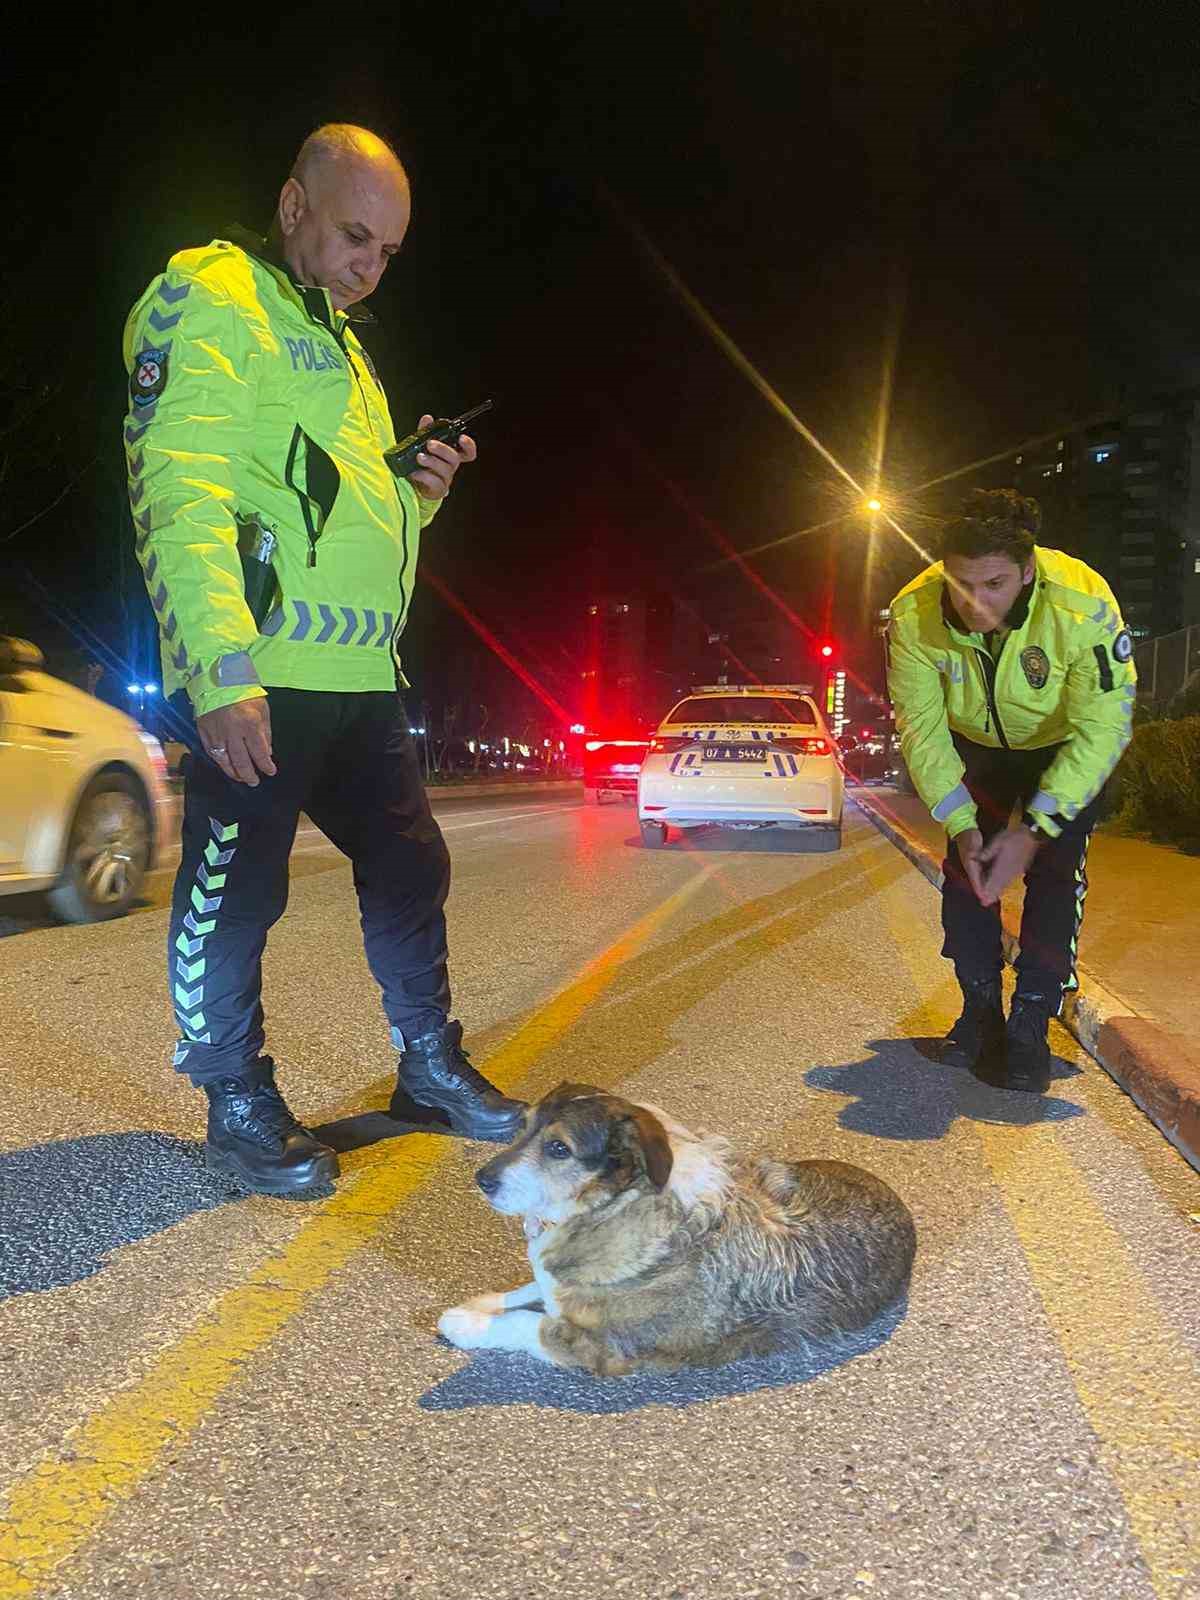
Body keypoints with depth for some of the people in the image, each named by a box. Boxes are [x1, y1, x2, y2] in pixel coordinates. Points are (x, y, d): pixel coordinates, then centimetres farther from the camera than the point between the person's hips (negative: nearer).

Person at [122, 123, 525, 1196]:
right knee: (235, 887, -1)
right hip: (255, 675, -9)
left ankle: (431, 1065, 28)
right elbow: (181, 496, -16)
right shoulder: (211, 301, -4)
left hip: (361, 672, 9)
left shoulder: (340, 340, 24)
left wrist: (420, 492, 8)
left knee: (409, 863, 12)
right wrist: (224, 666, -25)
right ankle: (239, 1107, 16)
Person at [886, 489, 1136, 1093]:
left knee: (1054, 874, -12)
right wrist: (962, 825, -27)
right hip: (976, 747, 2)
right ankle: (980, 1012, 11)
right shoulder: (915, 616, -31)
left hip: (1067, 747, -2)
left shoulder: (1084, 607, -38)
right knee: (966, 866, -4)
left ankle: (1030, 1026, -2)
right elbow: (921, 731, -20)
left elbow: (1102, 732, -31)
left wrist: (1033, 831, -34)